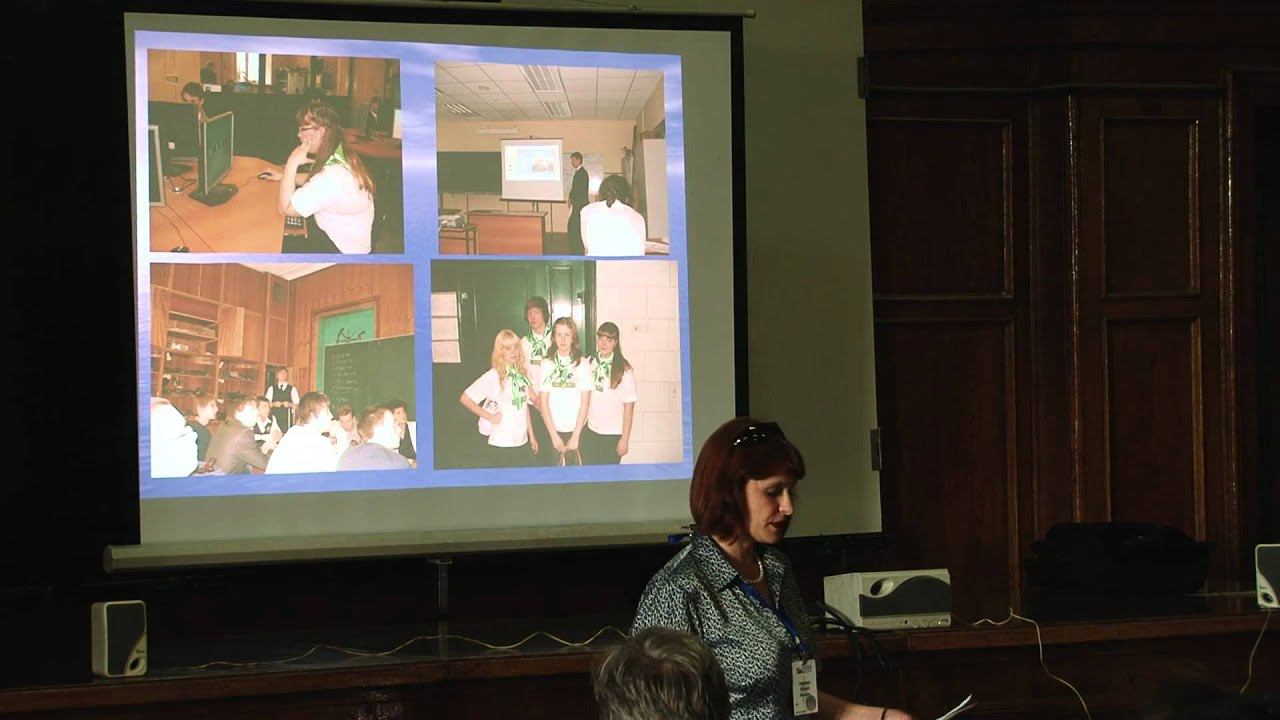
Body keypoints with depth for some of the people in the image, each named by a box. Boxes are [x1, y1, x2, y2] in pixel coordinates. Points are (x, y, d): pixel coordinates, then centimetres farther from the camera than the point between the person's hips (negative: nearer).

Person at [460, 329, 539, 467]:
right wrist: (489, 417, -12)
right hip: (501, 445, -6)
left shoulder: (520, 374, 6)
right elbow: (465, 398, -14)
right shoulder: (493, 377, -12)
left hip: (521, 442, 6)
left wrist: (531, 436, 13)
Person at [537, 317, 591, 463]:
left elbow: (585, 402, -3)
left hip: (577, 430, -1)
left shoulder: (582, 363, -1)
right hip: (554, 430, 1)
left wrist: (576, 436, -9)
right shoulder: (547, 364, 1)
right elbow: (543, 402, 0)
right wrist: (554, 436, -6)